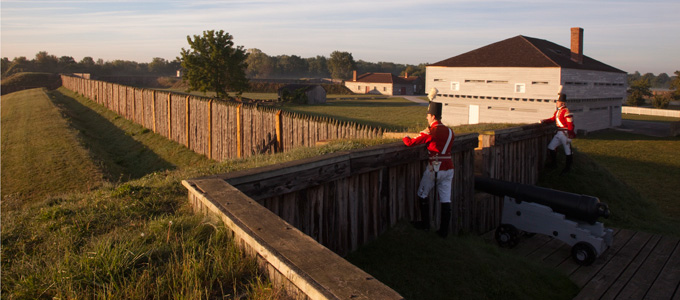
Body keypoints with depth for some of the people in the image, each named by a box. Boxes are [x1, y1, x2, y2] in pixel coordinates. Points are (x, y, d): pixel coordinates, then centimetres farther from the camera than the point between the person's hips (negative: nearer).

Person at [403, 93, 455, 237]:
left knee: (422, 194, 14)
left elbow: (410, 143, -13)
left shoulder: (430, 131, -12)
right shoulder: (450, 131, 9)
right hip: (449, 168, 6)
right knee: (446, 200, 9)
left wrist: (406, 137, 10)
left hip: (434, 168, -6)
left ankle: (425, 223, 22)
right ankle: (444, 231, 13)